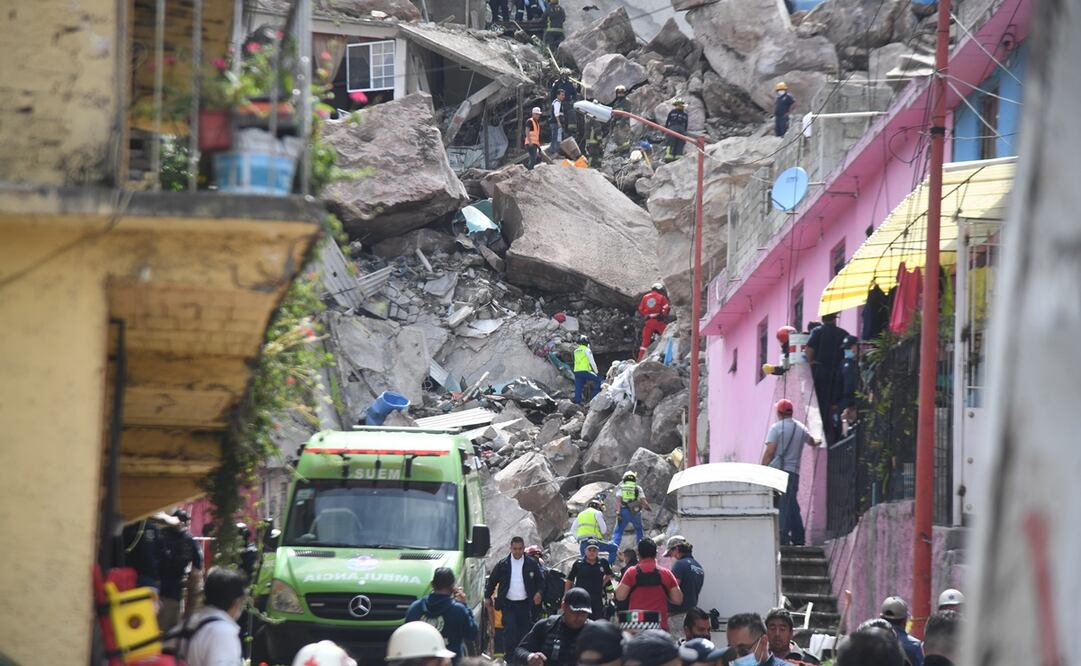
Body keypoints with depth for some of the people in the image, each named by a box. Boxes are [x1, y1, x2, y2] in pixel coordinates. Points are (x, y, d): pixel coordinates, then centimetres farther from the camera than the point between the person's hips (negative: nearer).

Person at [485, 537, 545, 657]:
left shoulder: (531, 564, 3)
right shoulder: (502, 564, 1)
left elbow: (540, 581, 12)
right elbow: (492, 581, 9)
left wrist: (538, 592, -5)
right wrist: (487, 597, 4)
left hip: (525, 604, 2)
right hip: (508, 604, -2)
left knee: (524, 631, 6)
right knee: (509, 629, -14)